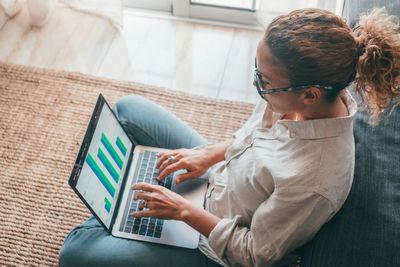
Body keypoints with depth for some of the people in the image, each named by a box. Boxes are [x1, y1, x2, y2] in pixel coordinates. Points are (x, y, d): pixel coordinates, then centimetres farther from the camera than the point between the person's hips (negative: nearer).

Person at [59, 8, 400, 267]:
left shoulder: (311, 180, -42)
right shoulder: (324, 90, -19)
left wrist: (184, 211, -21)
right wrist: (210, 153, -5)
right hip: (218, 176, 8)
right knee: (127, 108, 10)